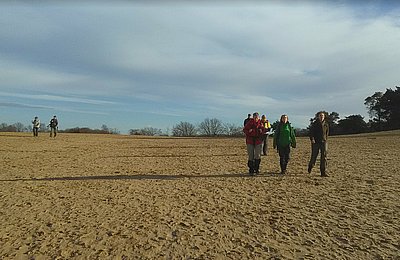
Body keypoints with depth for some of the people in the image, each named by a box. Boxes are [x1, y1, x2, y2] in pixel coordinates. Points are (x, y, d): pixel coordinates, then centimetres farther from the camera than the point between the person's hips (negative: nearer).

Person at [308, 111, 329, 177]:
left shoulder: (326, 124, 9)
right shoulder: (314, 124, -1)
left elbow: (327, 133, 22)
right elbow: (311, 132, -5)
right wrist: (312, 139, -20)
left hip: (324, 142, 2)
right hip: (315, 142, -2)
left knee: (324, 157, -5)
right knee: (314, 156, 4)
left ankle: (323, 172, -2)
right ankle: (310, 166, 34)